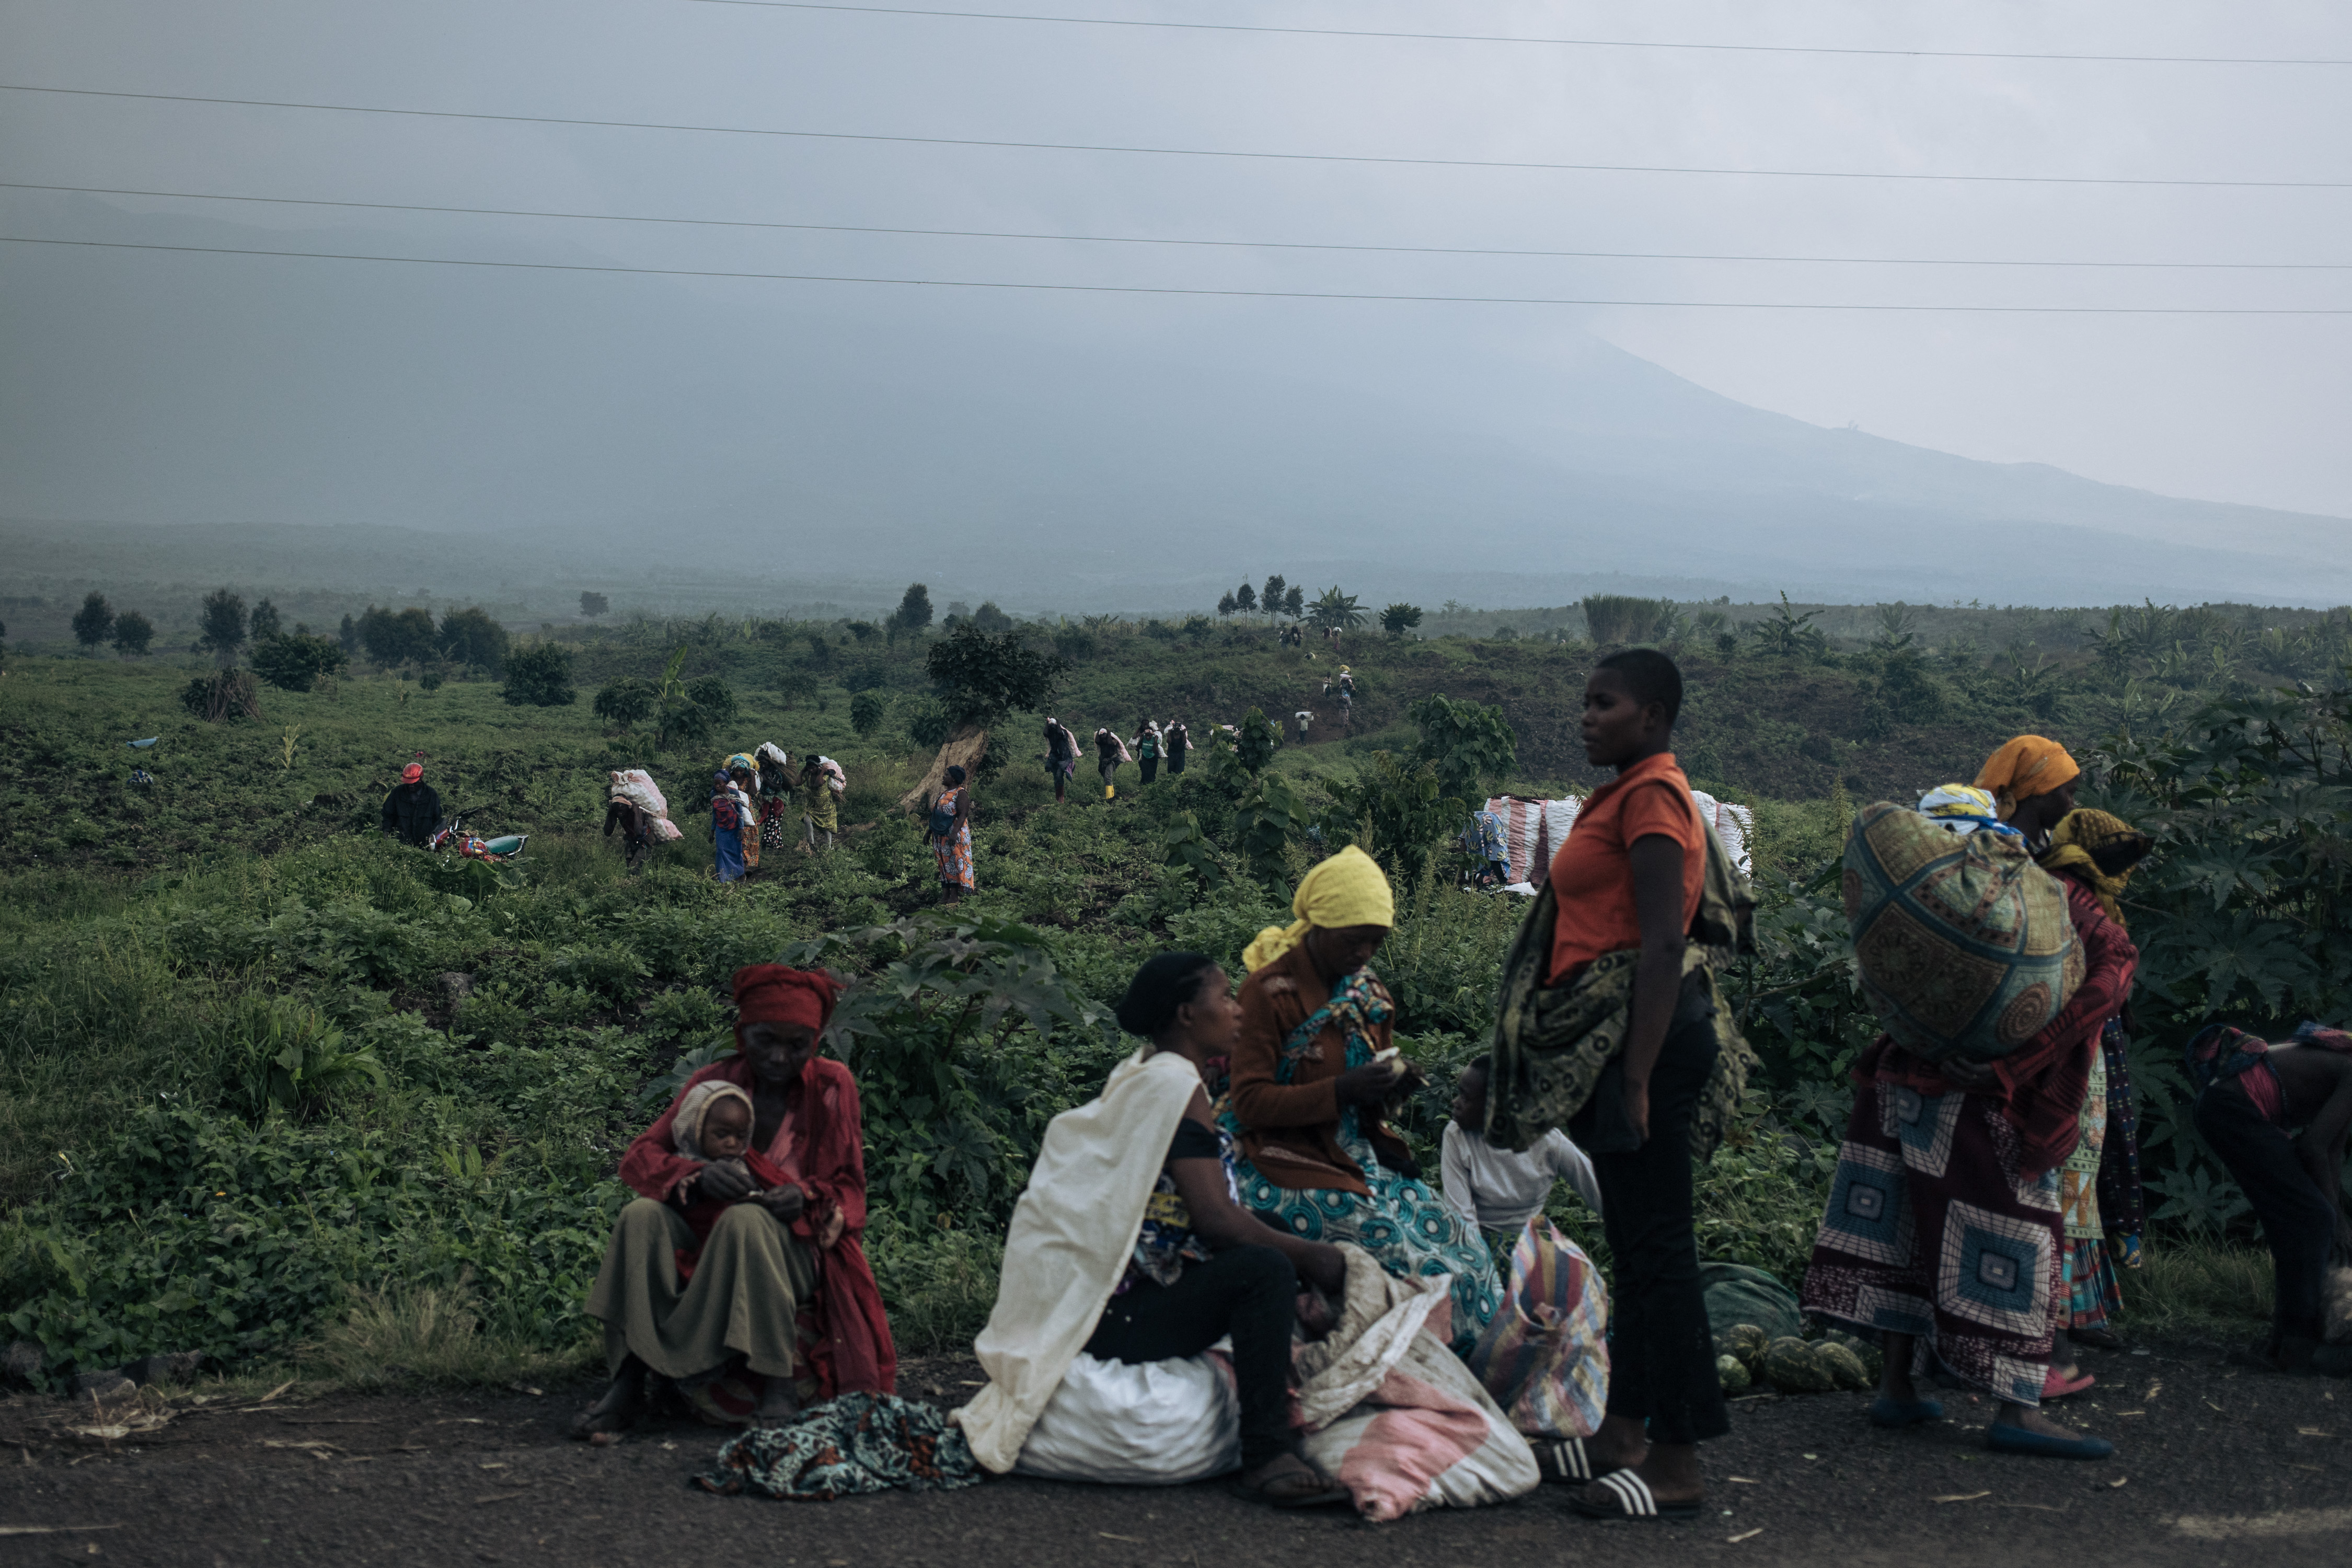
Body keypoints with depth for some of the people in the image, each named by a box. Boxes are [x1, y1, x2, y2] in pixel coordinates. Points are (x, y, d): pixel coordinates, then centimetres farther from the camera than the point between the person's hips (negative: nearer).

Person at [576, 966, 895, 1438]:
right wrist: (696, 1176, -24)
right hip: (705, 1243, 3)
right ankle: (627, 1384, -33)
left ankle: (777, 1383, -37)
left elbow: (849, 1191, 4)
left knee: (746, 1221, -36)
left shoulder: (832, 1085, 2)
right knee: (642, 1217, -27)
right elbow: (639, 1158, -2)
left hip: (799, 1252, -3)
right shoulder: (714, 1081, 5)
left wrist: (807, 1198, -21)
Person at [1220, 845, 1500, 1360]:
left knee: (1461, 1240, -9)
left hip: (1359, 1155, 8)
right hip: (1292, 1163, -7)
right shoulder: (1270, 990, -11)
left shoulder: (1367, 991, 12)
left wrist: (1393, 1082, -2)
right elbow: (1250, 1101, -15)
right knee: (1402, 1255, -23)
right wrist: (1341, 1090, -25)